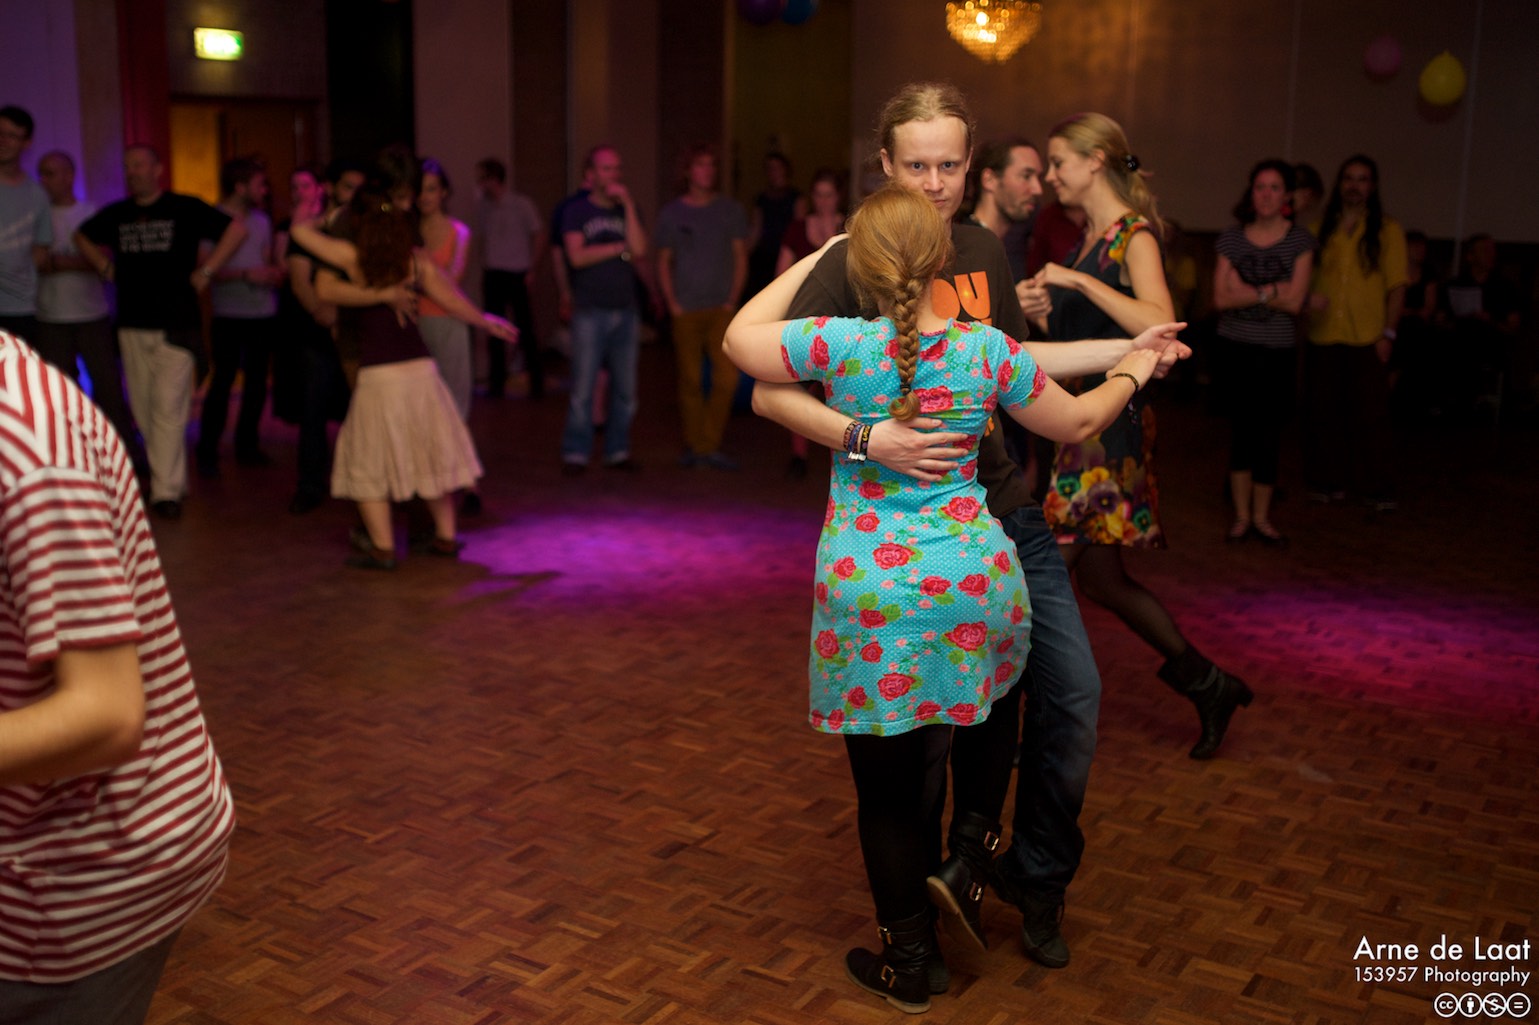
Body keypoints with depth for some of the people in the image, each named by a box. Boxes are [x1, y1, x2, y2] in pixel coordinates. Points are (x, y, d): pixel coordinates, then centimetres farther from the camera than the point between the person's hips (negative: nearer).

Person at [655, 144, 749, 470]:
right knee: (689, 380, 1)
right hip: (686, 310, 0)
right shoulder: (671, 213, 8)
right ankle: (694, 445, 12)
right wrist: (672, 303, 0)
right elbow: (663, 262, 11)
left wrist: (732, 299, -2)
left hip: (720, 308, 0)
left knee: (726, 376, -10)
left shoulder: (730, 210, 8)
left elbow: (740, 257, 8)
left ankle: (710, 445, 1)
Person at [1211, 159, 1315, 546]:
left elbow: (1294, 301, -10)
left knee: (1269, 432, 4)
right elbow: (1221, 298, -6)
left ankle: (1261, 517, 16)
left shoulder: (1300, 241, 0)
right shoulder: (1231, 239, 4)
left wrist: (1245, 290, -11)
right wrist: (1270, 292, -11)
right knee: (1241, 429, 3)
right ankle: (1241, 515, 13)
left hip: (1279, 352, 0)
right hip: (1237, 348, 1)